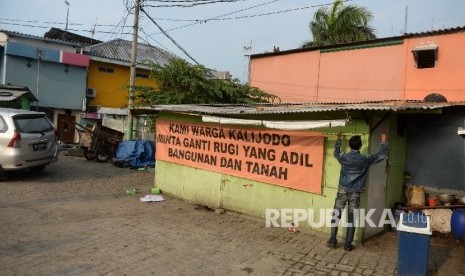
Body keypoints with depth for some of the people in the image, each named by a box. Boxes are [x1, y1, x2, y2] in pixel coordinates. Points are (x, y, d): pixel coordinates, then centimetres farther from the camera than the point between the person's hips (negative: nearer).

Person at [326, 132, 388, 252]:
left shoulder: (344, 157, -5)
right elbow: (382, 155, 7)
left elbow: (336, 152, 20)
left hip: (342, 191, 1)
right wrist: (383, 141, 21)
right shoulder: (365, 159, -8)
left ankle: (332, 241, 13)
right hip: (355, 193, -1)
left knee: (336, 216, 10)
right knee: (352, 219, 6)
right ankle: (348, 245, 12)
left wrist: (339, 139, 32)